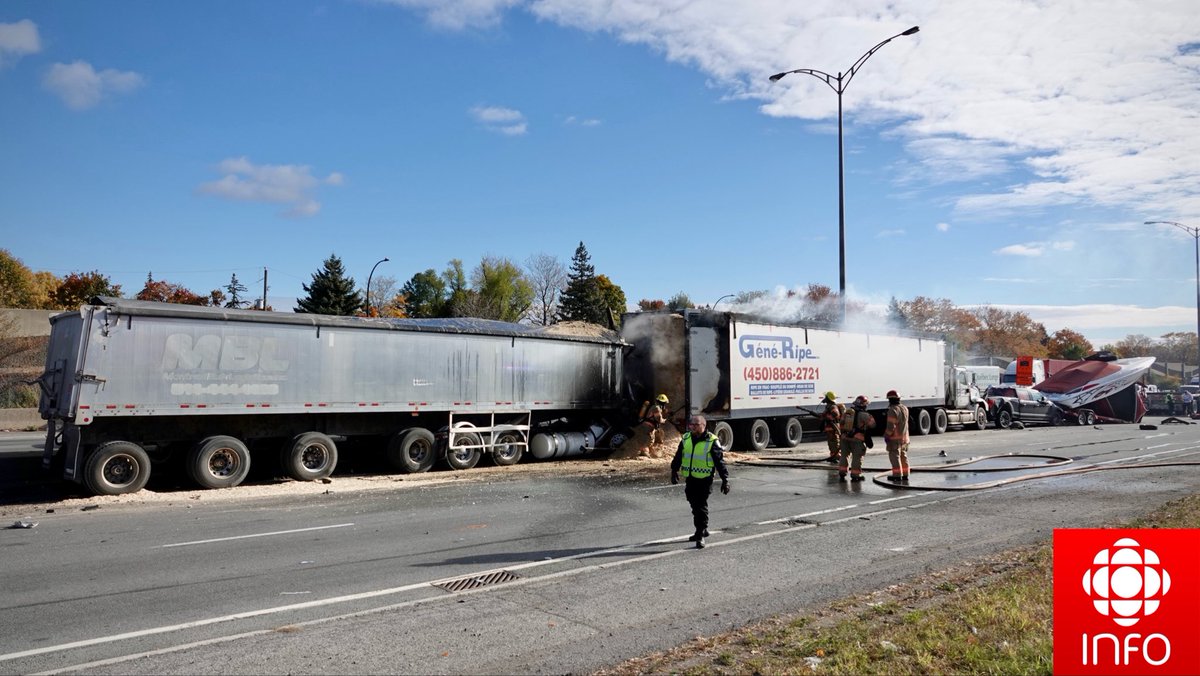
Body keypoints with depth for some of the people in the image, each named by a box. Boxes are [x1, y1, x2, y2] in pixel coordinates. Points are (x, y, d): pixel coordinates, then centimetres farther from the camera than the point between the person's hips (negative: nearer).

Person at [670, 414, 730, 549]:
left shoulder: (711, 441, -9)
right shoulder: (686, 439, 6)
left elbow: (720, 461, -8)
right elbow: (678, 456, 17)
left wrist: (725, 479, -10)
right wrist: (674, 471, 15)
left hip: (704, 479, -6)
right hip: (690, 478, 6)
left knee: (701, 506, -7)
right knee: (694, 505, 15)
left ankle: (700, 536, -1)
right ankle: (702, 530, 32)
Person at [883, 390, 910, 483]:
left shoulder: (893, 410, -19)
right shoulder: (905, 408, 7)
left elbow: (891, 426, -21)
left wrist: (886, 436, -11)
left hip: (895, 438, -8)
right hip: (904, 437, 8)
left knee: (895, 457, -2)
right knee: (903, 456, 16)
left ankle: (897, 476, -2)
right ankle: (905, 476, 22)